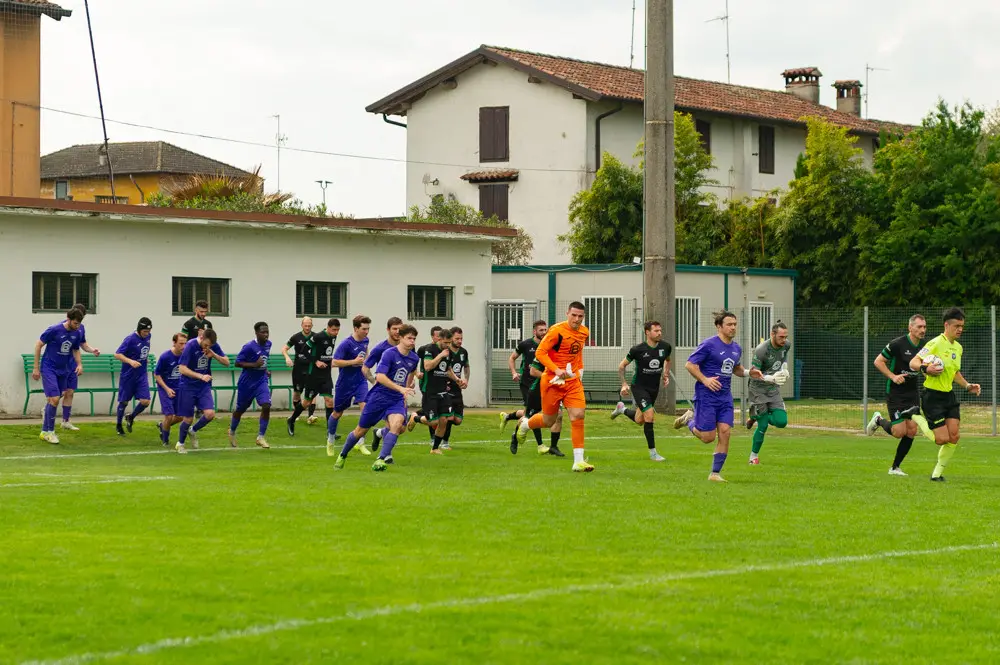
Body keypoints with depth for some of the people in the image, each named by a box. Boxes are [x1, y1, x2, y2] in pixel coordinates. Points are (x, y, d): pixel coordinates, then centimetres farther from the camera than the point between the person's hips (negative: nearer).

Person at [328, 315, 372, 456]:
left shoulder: (365, 340, 0)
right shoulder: (346, 344, -21)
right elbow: (335, 362, -25)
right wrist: (354, 361, -27)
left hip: (360, 380, 4)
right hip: (345, 383, -4)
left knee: (365, 407, -17)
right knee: (338, 413, 13)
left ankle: (360, 443, -9)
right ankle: (330, 440, 37)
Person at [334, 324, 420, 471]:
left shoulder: (414, 359, 4)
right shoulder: (390, 354, -16)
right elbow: (380, 377, -26)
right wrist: (401, 389, -32)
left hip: (397, 399, 4)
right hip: (379, 397, -4)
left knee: (398, 424, -26)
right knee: (361, 430, 5)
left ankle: (381, 460, -16)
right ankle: (342, 456, 30)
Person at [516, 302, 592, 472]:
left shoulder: (584, 332, 4)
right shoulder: (557, 331, -17)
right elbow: (540, 352, -19)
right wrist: (556, 370, -29)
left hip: (573, 381, 5)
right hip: (553, 381, -5)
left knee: (578, 415, -13)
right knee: (549, 421, 8)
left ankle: (578, 461, -13)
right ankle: (525, 424, 44)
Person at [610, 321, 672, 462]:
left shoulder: (665, 347, -5)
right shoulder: (638, 350, -17)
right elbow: (622, 366, -3)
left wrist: (666, 374, 9)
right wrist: (624, 384, -10)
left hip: (654, 387, 5)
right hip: (639, 386, -5)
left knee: (639, 420, 14)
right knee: (649, 416, -18)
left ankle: (622, 409, 46)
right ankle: (653, 453, -9)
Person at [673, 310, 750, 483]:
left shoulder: (736, 349, 11)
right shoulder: (709, 345, -11)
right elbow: (689, 364, -11)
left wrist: (748, 373, 10)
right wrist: (705, 380, -21)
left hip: (725, 397, 6)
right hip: (706, 396, -6)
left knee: (725, 433, -6)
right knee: (708, 437, -5)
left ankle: (715, 473, 3)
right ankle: (690, 419, 26)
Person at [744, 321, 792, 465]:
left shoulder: (786, 345, -5)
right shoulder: (761, 350, -25)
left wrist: (784, 368, 3)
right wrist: (772, 378, -37)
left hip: (774, 390, 6)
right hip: (758, 390, -6)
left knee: (781, 422, -9)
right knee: (763, 427, -7)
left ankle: (756, 418, 20)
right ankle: (754, 457, 13)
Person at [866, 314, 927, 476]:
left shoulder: (924, 346, 2)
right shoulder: (897, 344, -15)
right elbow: (878, 361, -8)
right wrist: (893, 376, -19)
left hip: (913, 393, 6)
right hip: (895, 394, -6)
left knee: (912, 431, -2)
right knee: (899, 431, -11)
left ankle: (895, 467, 11)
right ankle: (879, 420, 22)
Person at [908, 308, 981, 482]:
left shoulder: (958, 348, 12)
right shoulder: (935, 343, -15)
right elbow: (913, 363, -17)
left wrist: (968, 386, 13)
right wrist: (925, 368, -36)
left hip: (950, 396, 8)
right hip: (933, 397, -8)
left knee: (954, 436, -3)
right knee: (942, 439, -8)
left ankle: (938, 473, 13)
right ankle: (917, 419, 17)